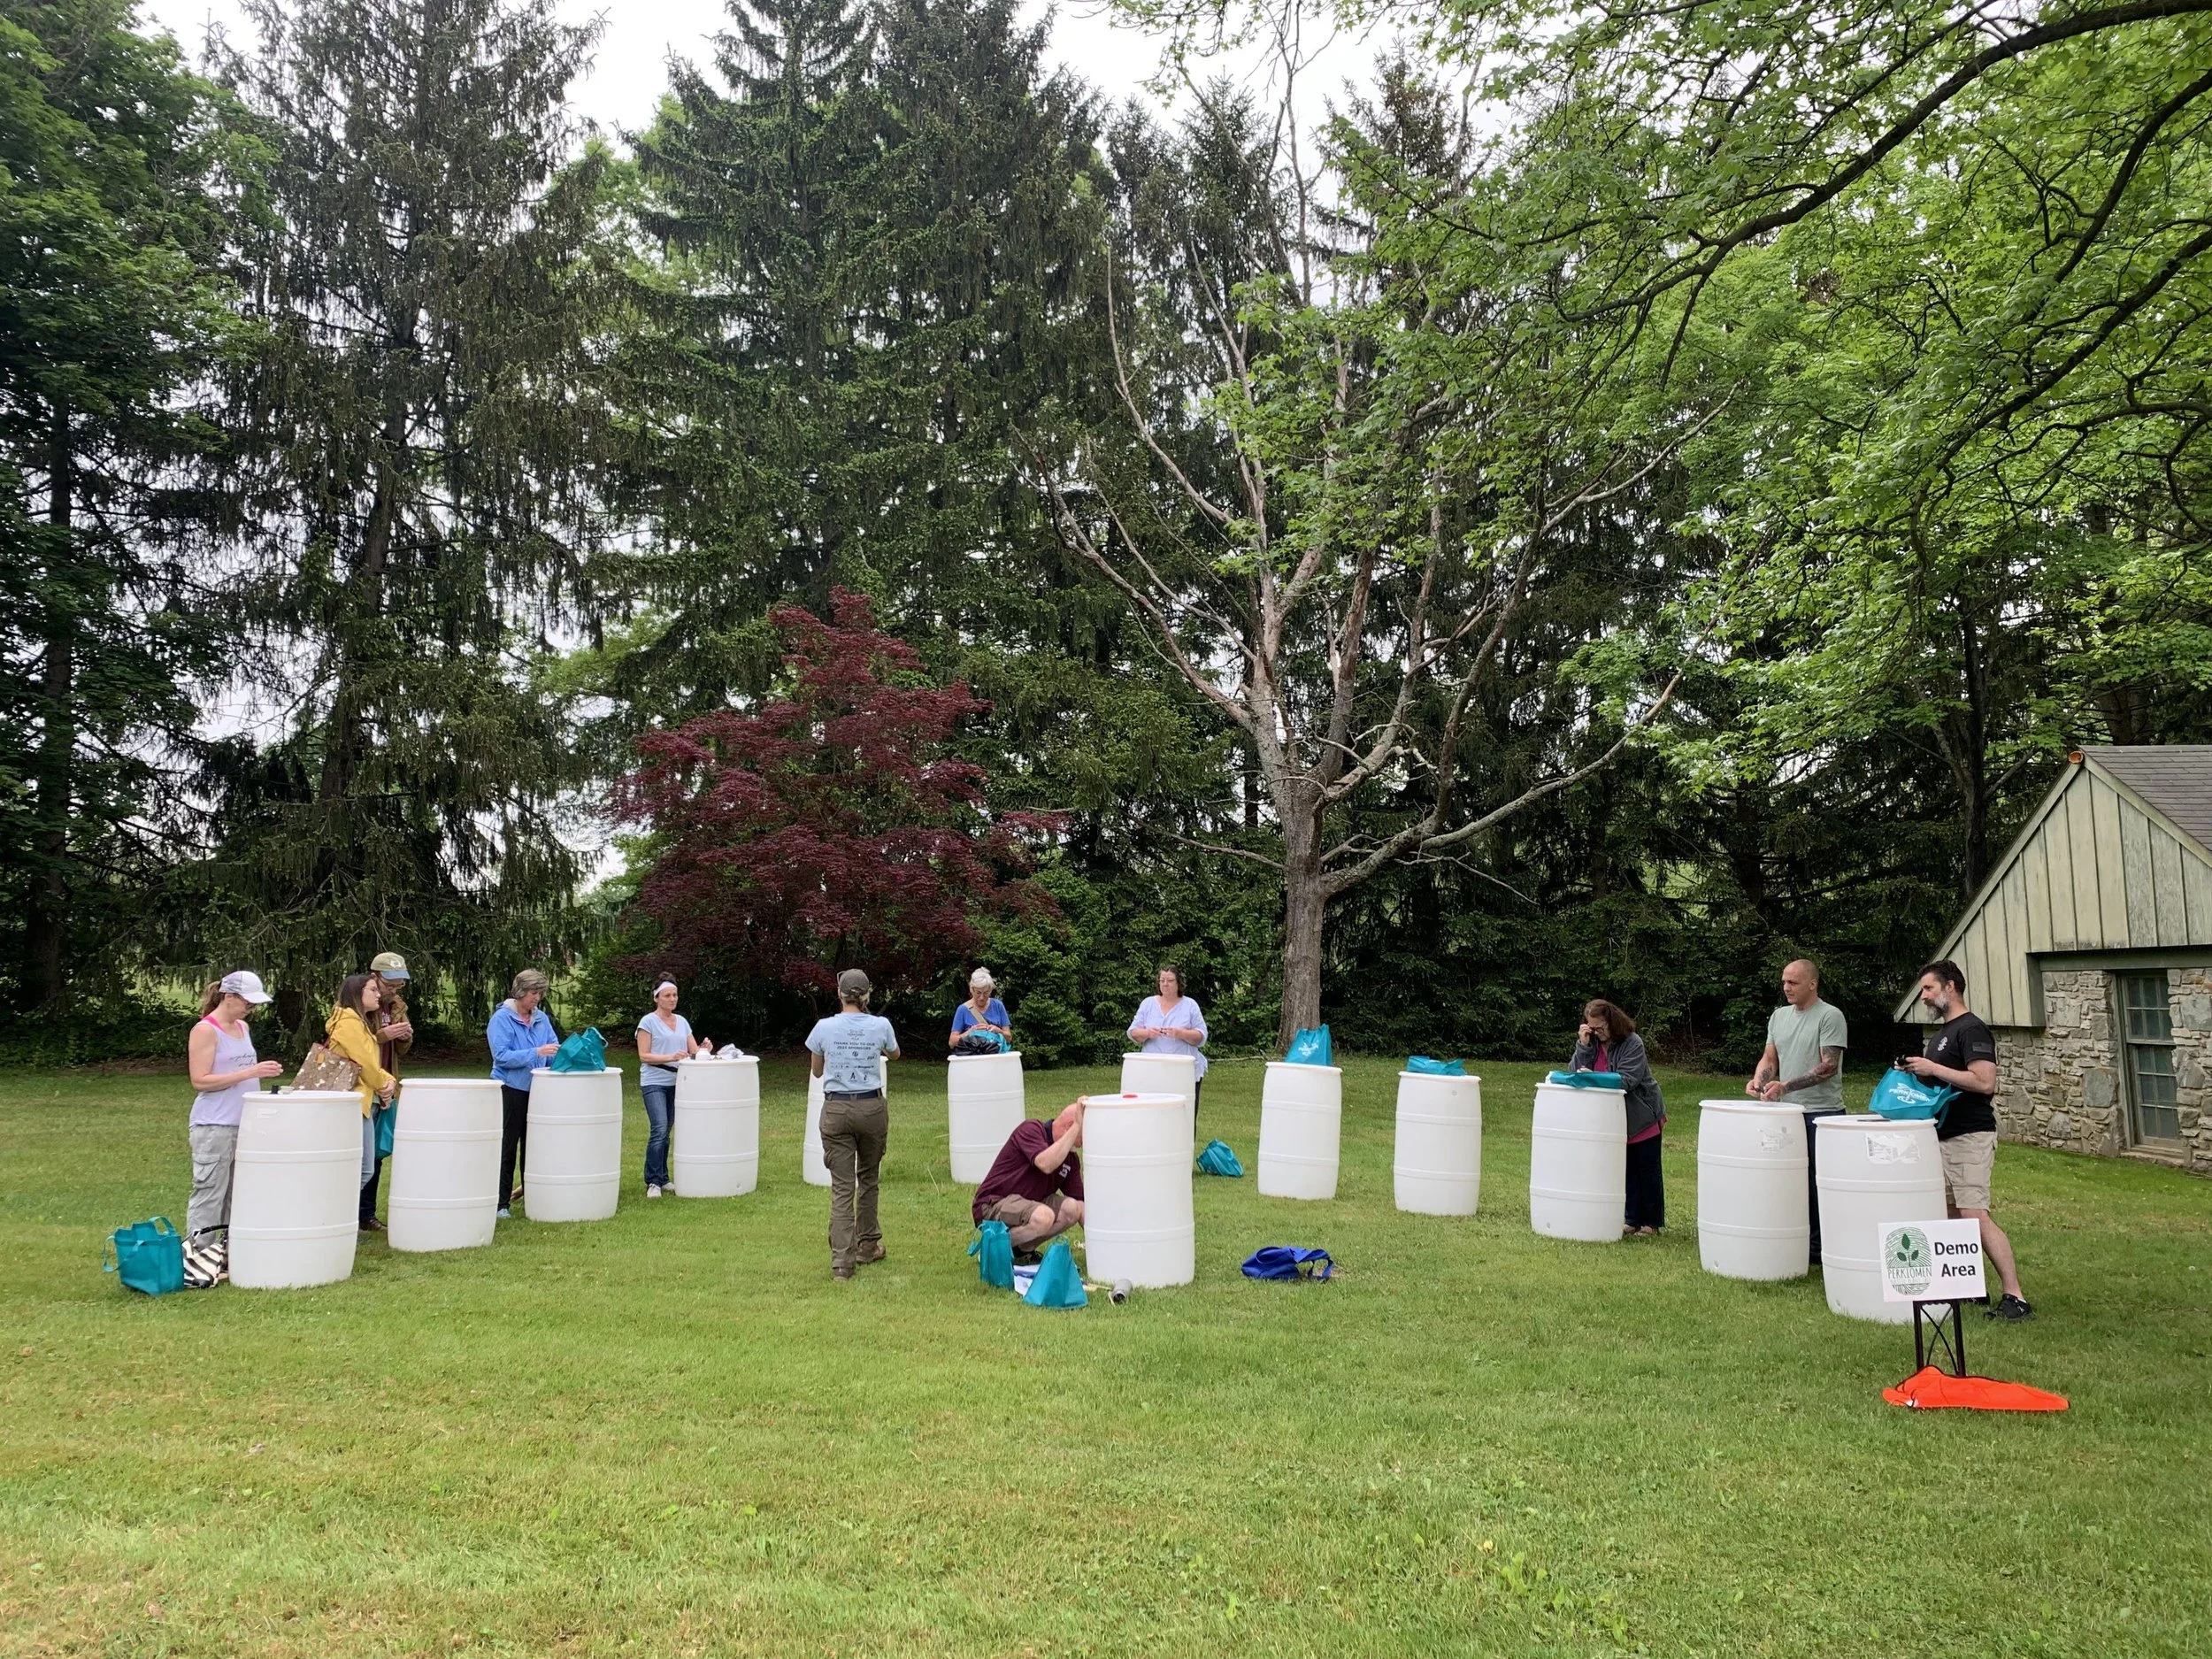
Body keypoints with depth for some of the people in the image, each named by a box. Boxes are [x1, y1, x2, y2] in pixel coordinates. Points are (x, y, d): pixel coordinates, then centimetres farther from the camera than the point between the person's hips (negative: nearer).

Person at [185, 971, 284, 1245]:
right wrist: (250, 1072, -20)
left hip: (244, 1125, 8)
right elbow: (200, 1080, -15)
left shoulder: (242, 1027, 15)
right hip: (214, 1127, -8)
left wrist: (263, 1071, 9)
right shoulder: (205, 1030, -8)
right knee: (209, 1195, -6)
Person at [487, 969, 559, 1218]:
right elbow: (502, 1056, -19)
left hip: (536, 1091, 5)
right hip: (511, 1091, -5)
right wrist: (536, 1053, -26)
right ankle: (501, 1204, 5)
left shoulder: (541, 1018, 7)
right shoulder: (501, 1018, -10)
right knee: (506, 1148, 0)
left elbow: (555, 1050, 9)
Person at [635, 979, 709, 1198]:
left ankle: (662, 1179, 16)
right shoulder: (648, 1022, -4)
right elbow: (644, 1056, -9)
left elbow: (694, 1050, 11)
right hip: (655, 1083, -6)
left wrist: (704, 1049, -12)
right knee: (659, 1130, -15)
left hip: (677, 1083, 6)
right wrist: (671, 1057, -21)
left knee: (666, 1132, 9)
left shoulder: (682, 1022, 13)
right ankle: (653, 1182, -11)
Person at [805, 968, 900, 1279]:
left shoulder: (824, 1027, -5)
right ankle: (867, 1247, 31)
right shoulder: (881, 1025, -4)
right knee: (868, 1180, 19)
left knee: (841, 1187, 0)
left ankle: (842, 1262, -5)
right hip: (872, 1108, 1)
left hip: (836, 1110, -1)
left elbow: (816, 1071, 10)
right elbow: (895, 1054, 18)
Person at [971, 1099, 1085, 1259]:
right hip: (991, 1208, -8)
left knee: (1072, 1208, -16)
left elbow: (1080, 1202, 9)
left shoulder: (1071, 1159, 7)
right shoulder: (1030, 1129, -15)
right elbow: (1045, 1164, -34)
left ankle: (1022, 1248, 2)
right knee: (1043, 1216, -34)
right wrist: (1077, 1126, -33)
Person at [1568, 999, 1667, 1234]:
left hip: (1642, 1118, -5)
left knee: (1648, 1170, 5)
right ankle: (1631, 1219, 19)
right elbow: (1574, 1072, -11)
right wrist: (1583, 1045, -22)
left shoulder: (1632, 1043, -21)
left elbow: (1627, 1080, -29)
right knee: (1626, 1169, 11)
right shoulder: (1591, 1042, -4)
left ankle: (1651, 1222, 14)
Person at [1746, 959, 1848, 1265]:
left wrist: (1786, 1086, -23)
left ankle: (1820, 1250, 2)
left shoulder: (1830, 1016, -8)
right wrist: (1758, 1079, -6)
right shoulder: (1779, 1016, 14)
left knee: (1819, 1185, -4)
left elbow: (1828, 1066, -15)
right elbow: (1769, 1059, 17)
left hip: (1822, 1113, -6)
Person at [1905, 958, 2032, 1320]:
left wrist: (1933, 1068, -20)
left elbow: (1984, 1082, -23)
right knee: (1951, 1215, 10)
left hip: (1969, 1137, -10)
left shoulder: (1971, 1029, -12)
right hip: (1943, 1136, 10)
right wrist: (1916, 1072, 8)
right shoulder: (1943, 1032, 18)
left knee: (1975, 1215, -14)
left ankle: (2015, 1297, -13)